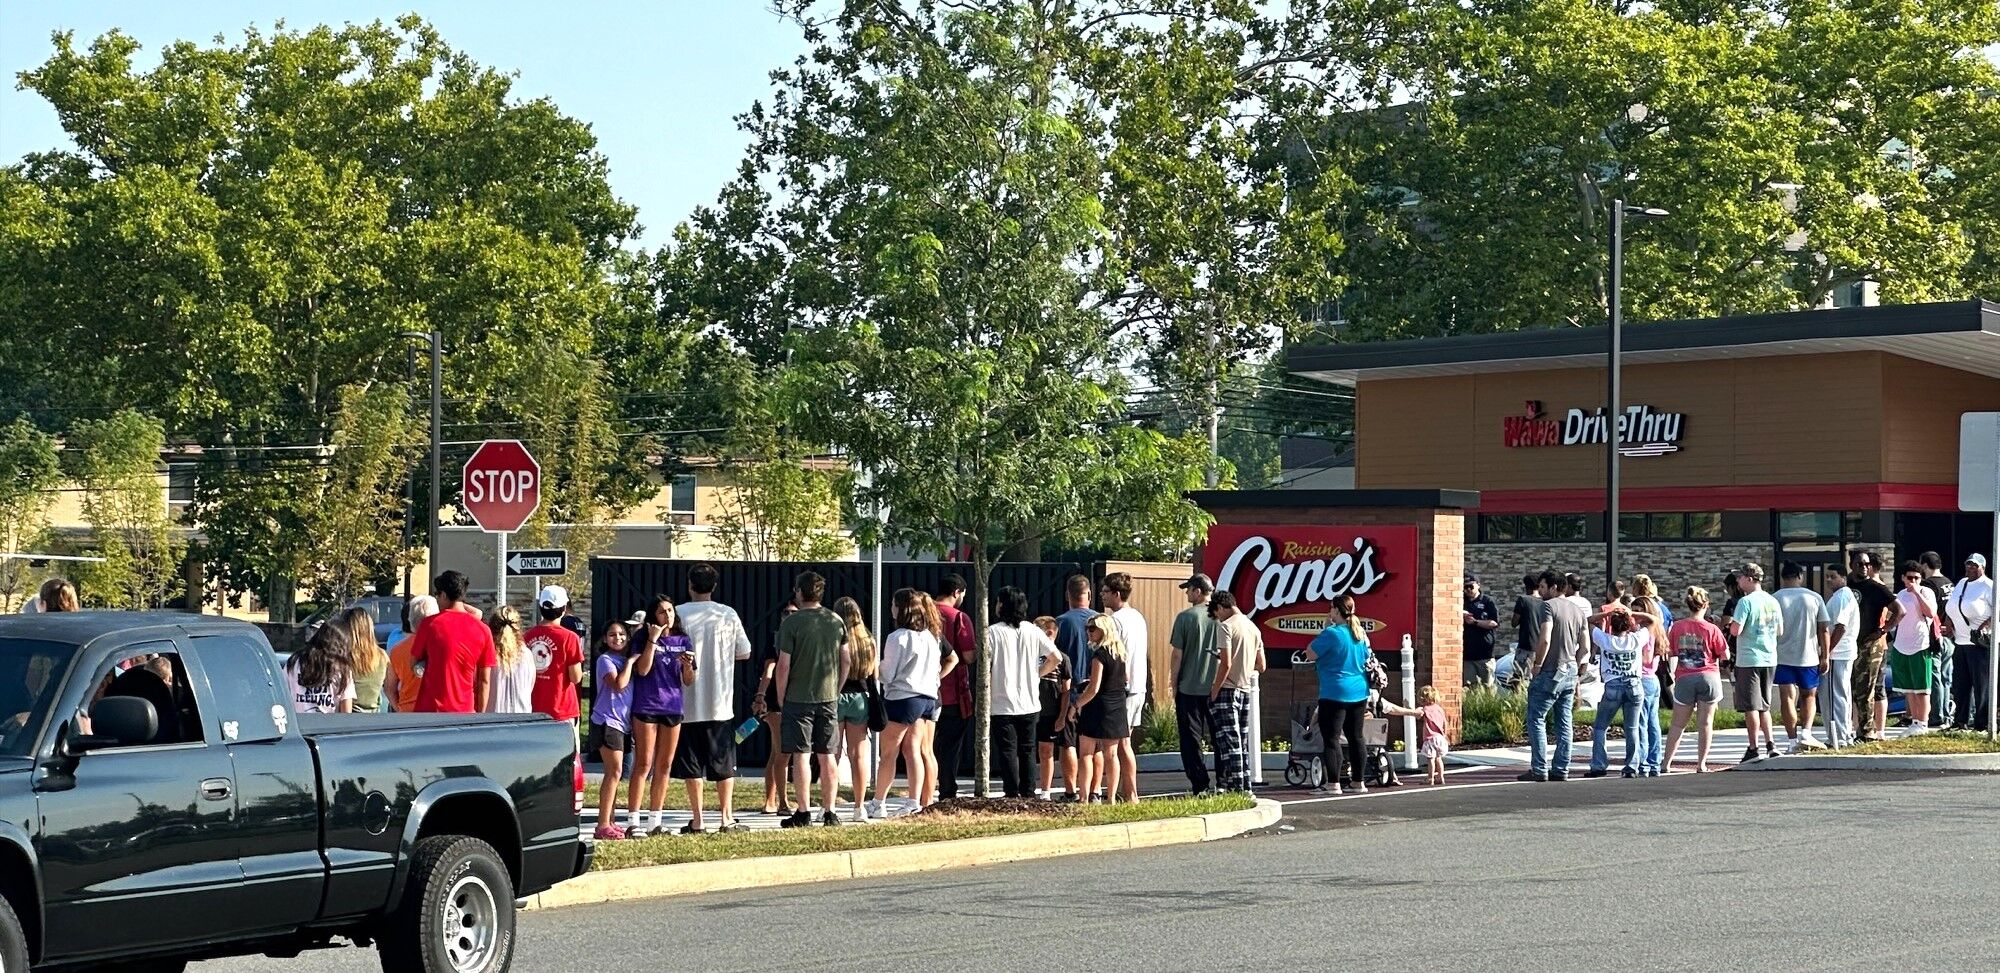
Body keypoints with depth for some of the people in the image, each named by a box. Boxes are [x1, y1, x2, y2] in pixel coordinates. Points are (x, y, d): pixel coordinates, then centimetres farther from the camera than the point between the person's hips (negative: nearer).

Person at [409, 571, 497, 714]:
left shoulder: (430, 624, -5)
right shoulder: (482, 630, 1)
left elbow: (413, 663, 6)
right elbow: (484, 681, 4)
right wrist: (480, 715, 11)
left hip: (430, 709, -2)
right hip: (465, 711, 2)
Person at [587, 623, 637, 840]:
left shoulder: (626, 660, 17)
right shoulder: (605, 660, -6)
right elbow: (619, 684, -20)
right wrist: (630, 662, -12)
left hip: (623, 722, 8)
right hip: (607, 721, -8)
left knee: (614, 773, 10)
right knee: (614, 771, -14)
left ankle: (610, 822, 14)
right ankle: (603, 825, -16)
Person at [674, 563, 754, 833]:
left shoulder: (679, 614, -7)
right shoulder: (729, 615, -1)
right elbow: (744, 654, 6)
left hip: (687, 702, -1)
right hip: (721, 703, 1)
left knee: (692, 765, 5)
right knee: (724, 763, 10)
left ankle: (697, 819, 4)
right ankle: (726, 818, 8)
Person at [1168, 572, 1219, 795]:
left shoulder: (1185, 617, -8)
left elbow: (1178, 655, -7)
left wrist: (1174, 685, 2)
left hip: (1189, 687, -3)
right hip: (1218, 687, 3)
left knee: (1191, 739, 2)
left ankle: (1200, 785, -3)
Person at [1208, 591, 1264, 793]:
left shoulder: (1225, 626, -11)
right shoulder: (1253, 628, 11)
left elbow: (1226, 664, -18)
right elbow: (1261, 666, 15)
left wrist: (1214, 691, -12)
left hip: (1227, 690, -7)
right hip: (1246, 690, 7)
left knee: (1229, 741, -6)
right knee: (1242, 741, 13)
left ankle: (1236, 787, -9)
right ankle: (1246, 786, 14)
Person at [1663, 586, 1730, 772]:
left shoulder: (1677, 627, -1)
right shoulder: (1711, 629, -7)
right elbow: (1725, 655, -4)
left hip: (1684, 679, 2)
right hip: (1708, 677, -2)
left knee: (1678, 724, 10)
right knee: (1706, 722, 5)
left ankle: (1667, 762, 6)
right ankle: (1701, 764, 4)